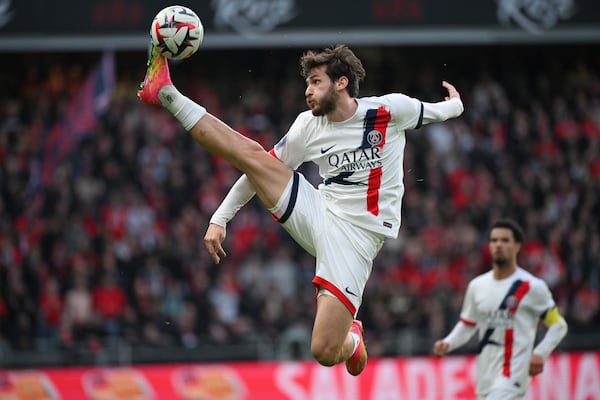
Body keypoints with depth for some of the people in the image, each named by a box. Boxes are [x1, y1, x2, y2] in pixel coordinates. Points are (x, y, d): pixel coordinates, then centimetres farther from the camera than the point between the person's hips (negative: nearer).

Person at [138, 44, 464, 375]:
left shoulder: (391, 109, -9)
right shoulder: (308, 126, 2)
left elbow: (435, 111, 12)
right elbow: (262, 172, 9)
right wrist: (219, 219, 5)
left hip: (357, 236, -4)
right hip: (317, 214, 4)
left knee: (325, 353, -16)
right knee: (249, 152, -15)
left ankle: (352, 339, 19)